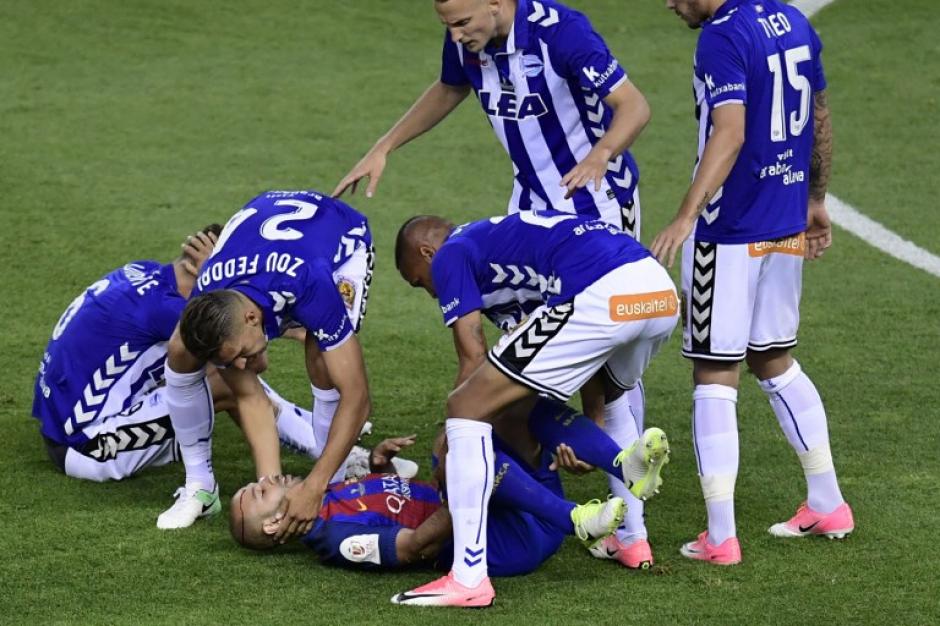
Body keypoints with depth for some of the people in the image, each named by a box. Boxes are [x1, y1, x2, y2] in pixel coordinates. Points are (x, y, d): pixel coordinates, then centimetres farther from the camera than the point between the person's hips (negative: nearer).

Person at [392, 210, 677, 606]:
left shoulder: (451, 255, 13)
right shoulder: (501, 235, 38)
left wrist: (447, 447, 18)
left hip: (600, 299, -9)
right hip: (663, 291, 9)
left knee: (466, 407, -1)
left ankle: (469, 579, -6)